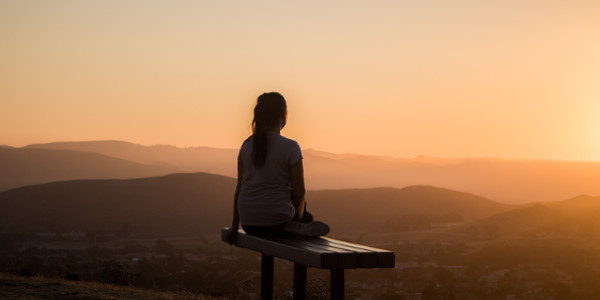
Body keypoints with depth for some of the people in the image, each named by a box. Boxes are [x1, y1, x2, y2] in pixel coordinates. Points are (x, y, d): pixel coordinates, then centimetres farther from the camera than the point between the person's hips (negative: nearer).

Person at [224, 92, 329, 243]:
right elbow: (299, 193, -8)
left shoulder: (246, 146, 3)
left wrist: (235, 225, 15)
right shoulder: (290, 147, -11)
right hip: (276, 222, -5)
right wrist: (298, 216, 11)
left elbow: (239, 187, 7)